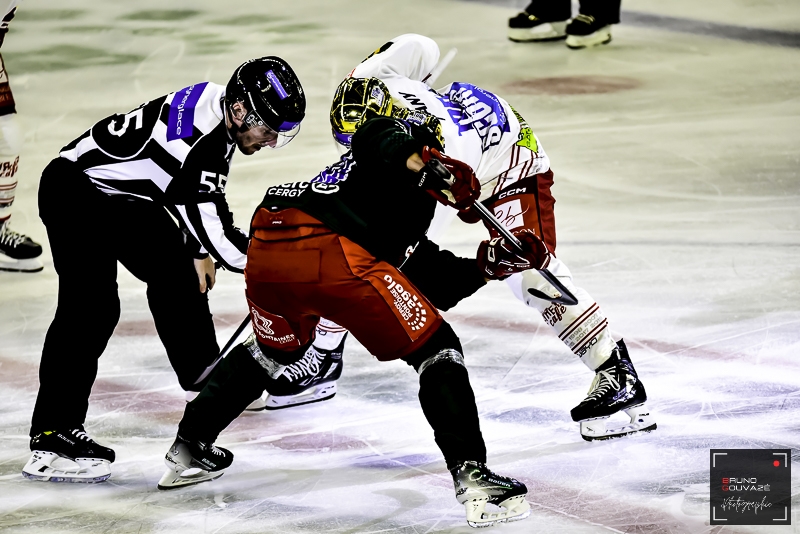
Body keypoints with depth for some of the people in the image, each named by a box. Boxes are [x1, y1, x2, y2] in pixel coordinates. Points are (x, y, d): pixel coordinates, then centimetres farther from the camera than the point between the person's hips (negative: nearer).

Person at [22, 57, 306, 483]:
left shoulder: (219, 105, -2)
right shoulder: (198, 142, -32)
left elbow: (197, 194, 15)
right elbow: (215, 232, -31)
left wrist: (198, 250, 15)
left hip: (124, 194, 10)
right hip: (76, 191, -10)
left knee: (175, 272, 17)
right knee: (91, 308, -17)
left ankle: (204, 376, 35)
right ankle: (51, 438, -17)